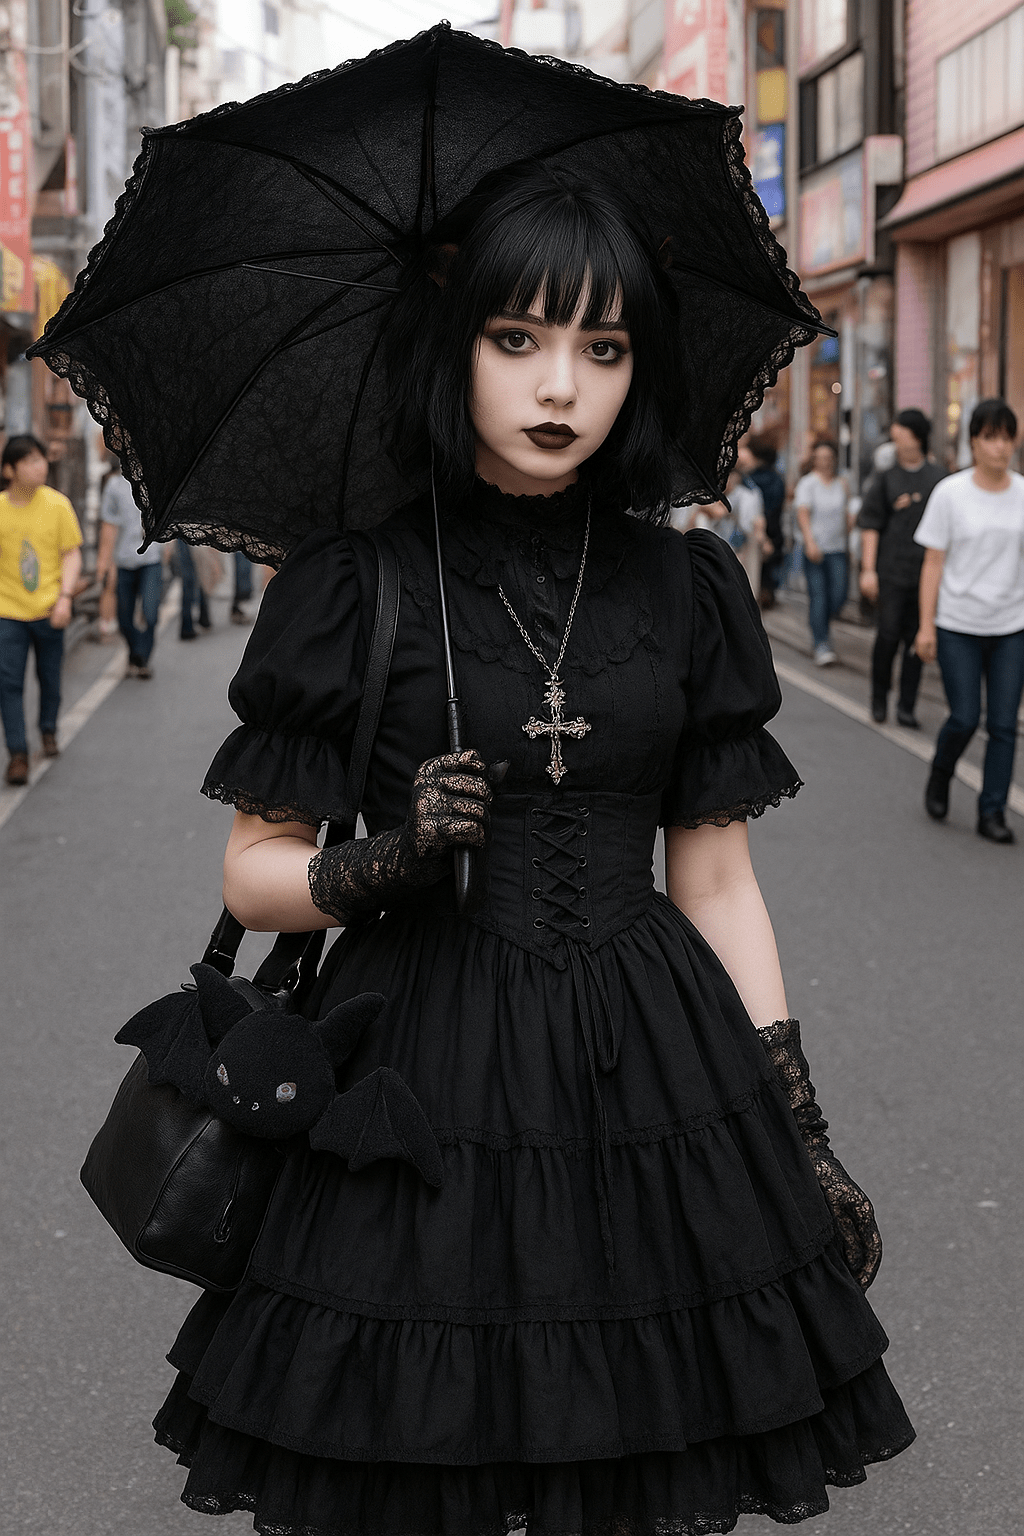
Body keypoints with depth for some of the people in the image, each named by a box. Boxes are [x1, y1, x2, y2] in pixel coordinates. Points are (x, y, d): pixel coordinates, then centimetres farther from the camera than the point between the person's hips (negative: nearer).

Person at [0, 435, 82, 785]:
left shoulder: (57, 504, -5)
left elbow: (72, 554, -1)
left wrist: (65, 597, -11)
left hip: (48, 609, 0)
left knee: (49, 676, 13)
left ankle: (48, 731, 38)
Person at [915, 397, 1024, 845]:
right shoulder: (950, 493, -5)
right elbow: (933, 562, -3)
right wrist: (926, 626, -6)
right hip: (959, 626, -2)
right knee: (964, 719, -3)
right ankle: (939, 778, 27)